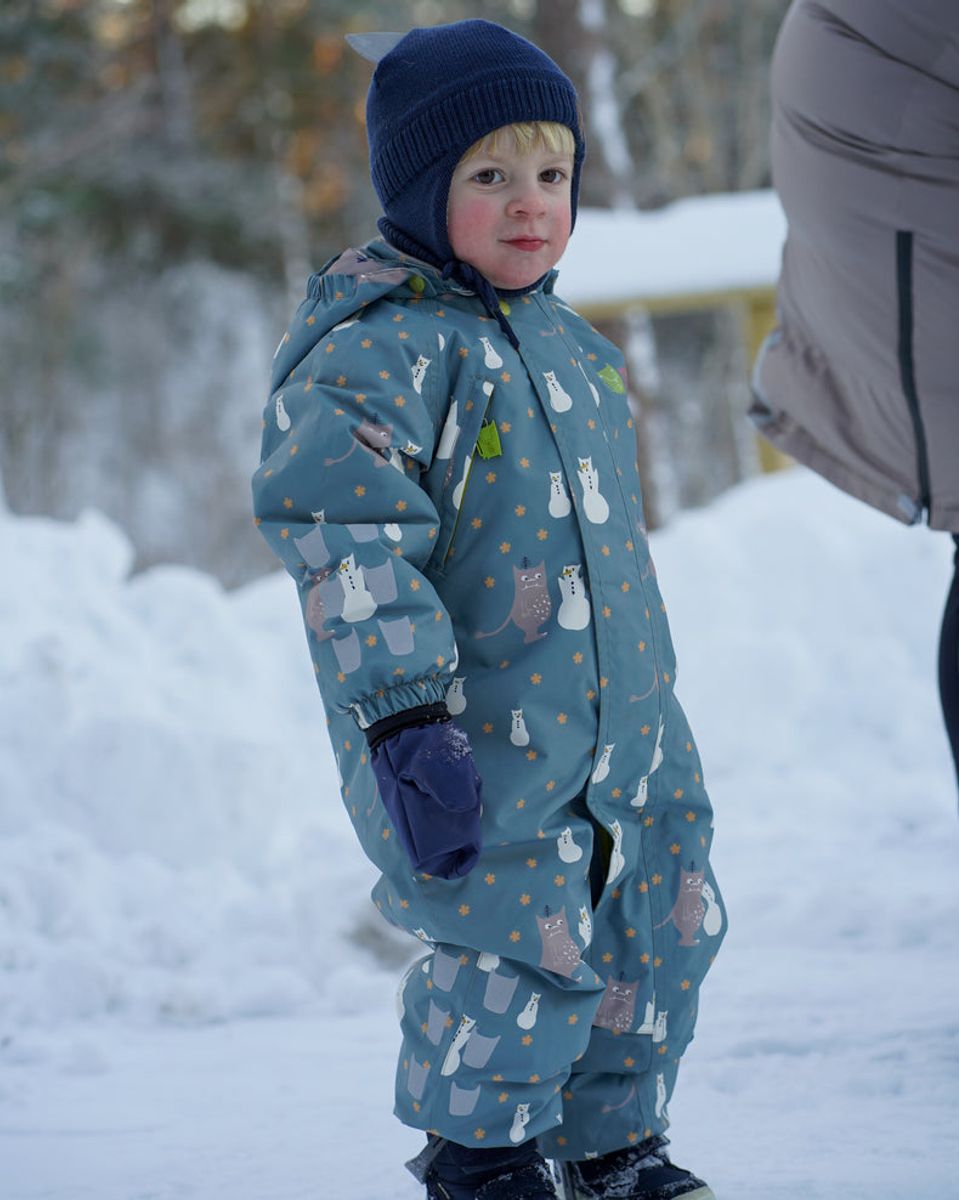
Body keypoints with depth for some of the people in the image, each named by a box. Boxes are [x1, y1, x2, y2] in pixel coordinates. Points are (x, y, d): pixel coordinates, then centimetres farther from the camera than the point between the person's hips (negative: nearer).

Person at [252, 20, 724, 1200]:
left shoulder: (559, 339, 14)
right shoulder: (378, 352, -15)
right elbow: (347, 545, -23)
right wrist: (406, 723, -28)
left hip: (619, 723, 8)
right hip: (481, 743, -8)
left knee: (660, 930, 11)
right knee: (525, 945, -7)